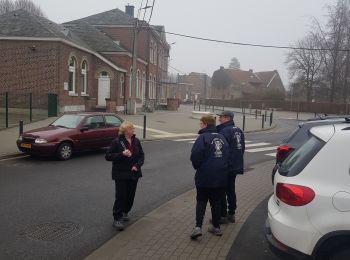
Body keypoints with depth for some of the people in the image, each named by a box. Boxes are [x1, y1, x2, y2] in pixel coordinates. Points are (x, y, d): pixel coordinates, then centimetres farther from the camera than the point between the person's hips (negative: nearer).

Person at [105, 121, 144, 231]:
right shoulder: (116, 142, -10)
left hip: (133, 173, 5)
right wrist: (122, 154, -23)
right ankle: (117, 218, 4)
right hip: (121, 174, -5)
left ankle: (124, 212, 34)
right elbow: (108, 156, -12)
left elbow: (141, 155, 10)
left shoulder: (136, 141, 4)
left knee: (130, 195, 12)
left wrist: (137, 165, -7)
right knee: (120, 196, -6)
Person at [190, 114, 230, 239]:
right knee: (216, 202, 17)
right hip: (221, 178, 5)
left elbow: (195, 156, -20)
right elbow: (227, 156, 10)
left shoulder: (203, 138, -13)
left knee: (201, 201, 7)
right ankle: (216, 227, 24)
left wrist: (197, 167, -1)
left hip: (204, 177, -5)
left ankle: (198, 227, -4)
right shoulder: (222, 138, 8)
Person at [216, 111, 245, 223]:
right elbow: (242, 147, 16)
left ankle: (222, 215, 9)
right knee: (231, 190, 18)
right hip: (236, 166, 9)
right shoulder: (238, 130, 11)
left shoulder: (225, 131, -20)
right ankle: (231, 214, 27)